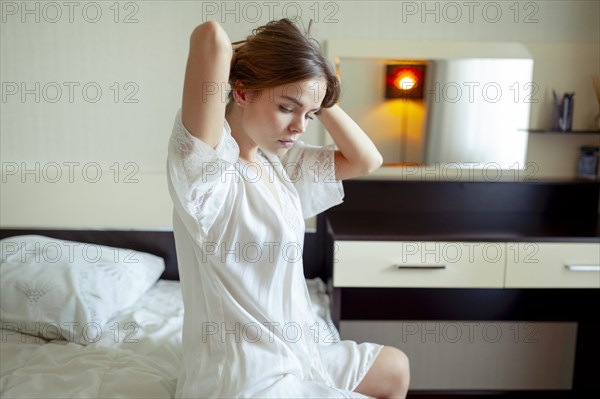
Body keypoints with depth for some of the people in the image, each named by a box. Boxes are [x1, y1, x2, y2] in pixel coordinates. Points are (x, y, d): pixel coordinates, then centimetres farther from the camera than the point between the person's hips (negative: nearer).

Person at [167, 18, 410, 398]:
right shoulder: (208, 164, -23)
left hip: (289, 353, 9)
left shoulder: (278, 161, 2)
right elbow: (210, 35, -35)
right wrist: (229, 52, -12)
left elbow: (366, 160, 4)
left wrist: (317, 102, -4)